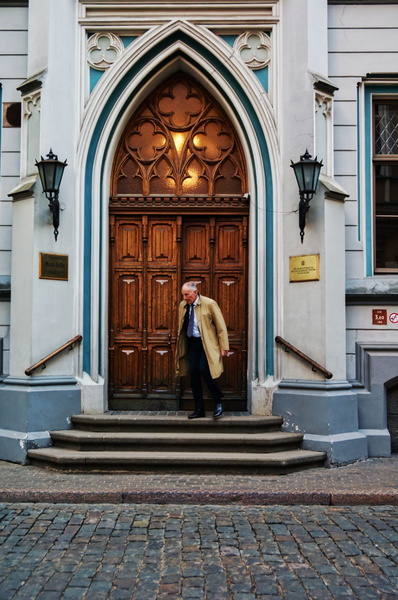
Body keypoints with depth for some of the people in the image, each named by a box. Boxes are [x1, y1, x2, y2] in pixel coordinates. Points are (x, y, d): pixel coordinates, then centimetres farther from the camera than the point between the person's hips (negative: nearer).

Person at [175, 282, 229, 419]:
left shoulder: (209, 304, -8)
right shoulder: (183, 305, 9)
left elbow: (221, 326, -6)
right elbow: (181, 326, 19)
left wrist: (224, 347, -10)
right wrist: (180, 346, 15)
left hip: (206, 344, -6)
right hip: (191, 343, 6)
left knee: (204, 370, -19)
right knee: (193, 374, 0)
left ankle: (218, 403, 1)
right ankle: (199, 409, 11)